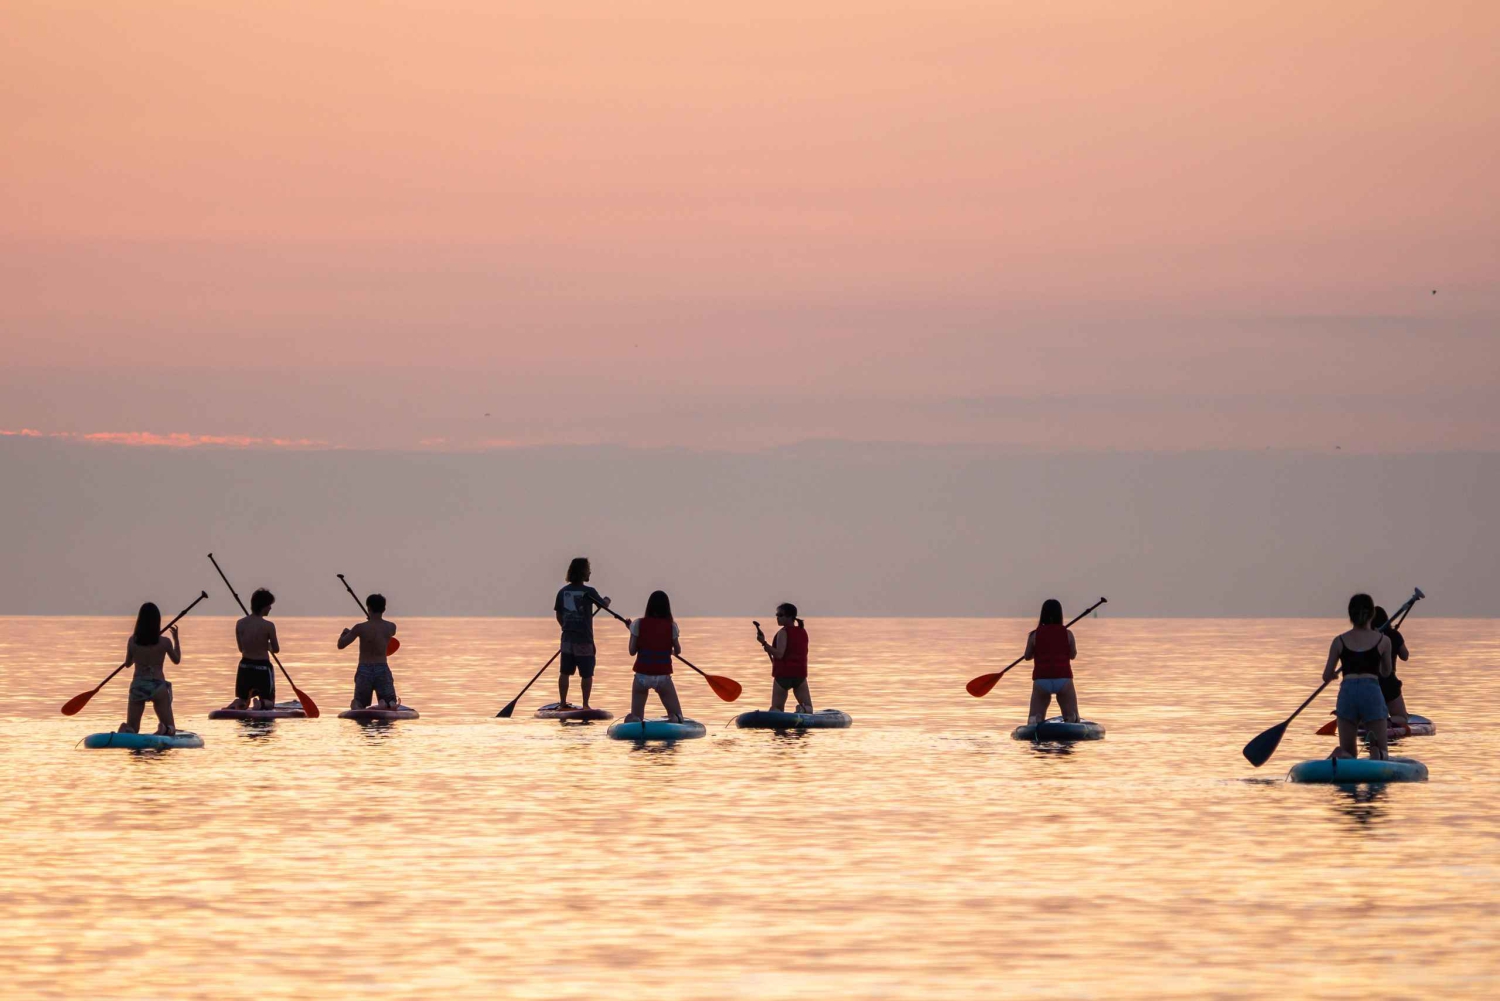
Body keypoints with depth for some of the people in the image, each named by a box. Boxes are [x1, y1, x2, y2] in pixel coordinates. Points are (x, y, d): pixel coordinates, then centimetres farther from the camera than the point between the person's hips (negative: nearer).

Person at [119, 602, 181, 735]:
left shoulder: (132, 641, -1)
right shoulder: (164, 642, -5)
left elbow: (128, 663, 14)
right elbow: (177, 660, 14)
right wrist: (176, 639, 25)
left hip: (137, 686, 2)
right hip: (158, 686, -2)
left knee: (132, 729, 12)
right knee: (170, 730, 8)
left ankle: (125, 731, -26)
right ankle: (163, 730, -29)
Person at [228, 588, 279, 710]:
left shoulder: (240, 624, -2)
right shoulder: (268, 626, -15)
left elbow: (241, 648, 7)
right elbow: (276, 650, -3)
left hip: (245, 667, 4)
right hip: (262, 668, -4)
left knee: (242, 700, 21)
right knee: (269, 703, 13)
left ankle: (235, 705, -16)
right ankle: (260, 704, -24)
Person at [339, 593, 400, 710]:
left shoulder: (360, 628, -8)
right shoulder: (391, 627, 1)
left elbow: (340, 645, 0)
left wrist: (344, 634, 21)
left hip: (364, 670, -1)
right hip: (382, 670, 1)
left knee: (357, 703, 15)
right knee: (392, 706, 8)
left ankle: (356, 706, -25)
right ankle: (385, 704, -32)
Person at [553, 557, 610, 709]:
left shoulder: (563, 591, 1)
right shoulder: (588, 592, -12)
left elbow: (559, 615, 9)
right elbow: (604, 605, 3)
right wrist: (607, 600, 27)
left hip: (567, 638, 5)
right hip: (584, 640, -5)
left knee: (564, 672, 11)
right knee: (586, 674, 5)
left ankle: (562, 703, 16)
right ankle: (585, 705, 7)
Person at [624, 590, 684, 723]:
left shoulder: (638, 624, -4)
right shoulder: (671, 626, -3)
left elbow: (632, 651, 0)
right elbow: (678, 651, 5)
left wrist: (631, 629, 15)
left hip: (642, 675, 1)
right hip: (663, 676, -1)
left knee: (635, 717, 14)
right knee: (677, 717, 10)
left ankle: (633, 721, -25)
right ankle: (674, 719, -28)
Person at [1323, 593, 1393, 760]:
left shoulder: (1339, 641, 9)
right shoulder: (1383, 641, 8)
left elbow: (1326, 677, 13)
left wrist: (1334, 675, 37)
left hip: (1347, 694, 1)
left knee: (1348, 753, 12)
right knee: (1381, 756, 7)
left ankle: (1340, 757, -28)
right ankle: (1376, 752, -34)